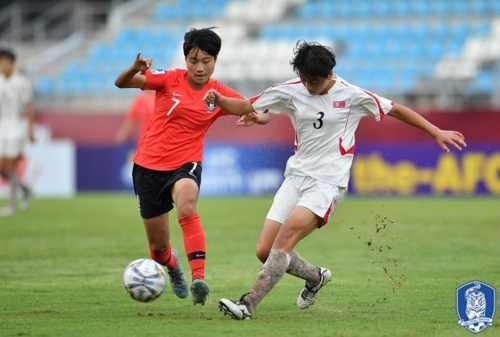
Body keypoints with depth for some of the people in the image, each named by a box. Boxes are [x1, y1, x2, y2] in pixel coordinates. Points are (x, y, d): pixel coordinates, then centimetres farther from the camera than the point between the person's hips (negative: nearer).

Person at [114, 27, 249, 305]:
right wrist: (136, 69, -33)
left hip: (186, 164, -1)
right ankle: (173, 265, 49)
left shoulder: (220, 94, -2)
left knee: (186, 208, -38)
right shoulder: (170, 79, -6)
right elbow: (121, 83, -10)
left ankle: (199, 279, -45)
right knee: (158, 246, 10)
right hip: (149, 165, 1)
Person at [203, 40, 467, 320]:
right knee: (265, 250, -2)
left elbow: (395, 110, 5)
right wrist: (219, 100, -15)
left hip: (328, 182, -5)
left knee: (284, 238, -24)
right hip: (296, 176, 5)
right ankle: (316, 277, 26)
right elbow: (246, 107, 5)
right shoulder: (291, 91, 2)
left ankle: (249, 304, -28)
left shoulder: (351, 95, -5)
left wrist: (437, 132, 5)